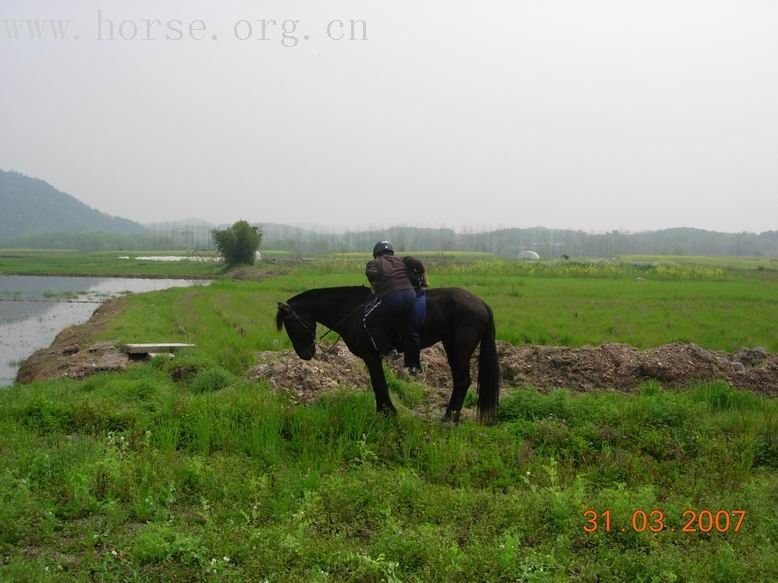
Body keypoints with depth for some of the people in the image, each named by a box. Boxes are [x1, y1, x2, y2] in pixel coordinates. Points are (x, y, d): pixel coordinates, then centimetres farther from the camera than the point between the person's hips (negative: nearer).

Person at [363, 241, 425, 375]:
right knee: (410, 330, 13)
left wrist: (375, 289, 9)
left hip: (390, 298, -4)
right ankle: (414, 365, 17)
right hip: (410, 295, 4)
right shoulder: (402, 261, 24)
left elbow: (371, 274, -8)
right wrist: (425, 282, 18)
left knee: (369, 322, 15)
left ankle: (388, 351, 9)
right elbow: (417, 264, 7)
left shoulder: (374, 263, 15)